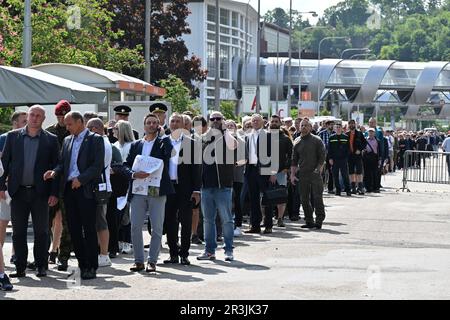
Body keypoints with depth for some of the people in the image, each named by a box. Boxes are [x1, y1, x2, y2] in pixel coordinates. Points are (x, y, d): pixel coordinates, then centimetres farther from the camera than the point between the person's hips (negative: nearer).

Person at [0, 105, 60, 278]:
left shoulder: (51, 140, 2)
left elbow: (56, 167, 1)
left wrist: (54, 193, -5)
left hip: (40, 192, -1)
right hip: (18, 191, 1)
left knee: (41, 231, 4)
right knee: (18, 231, 5)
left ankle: (41, 266, 13)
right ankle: (20, 267, 11)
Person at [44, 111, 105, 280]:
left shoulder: (95, 139, -2)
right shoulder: (67, 141, 18)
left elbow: (98, 166, -10)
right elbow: (62, 163, 16)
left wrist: (81, 179, -18)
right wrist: (55, 172, -5)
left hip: (86, 189, -6)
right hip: (69, 189, 6)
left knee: (89, 230, -3)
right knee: (74, 229, 6)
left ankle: (91, 267, 2)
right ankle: (82, 265, 14)